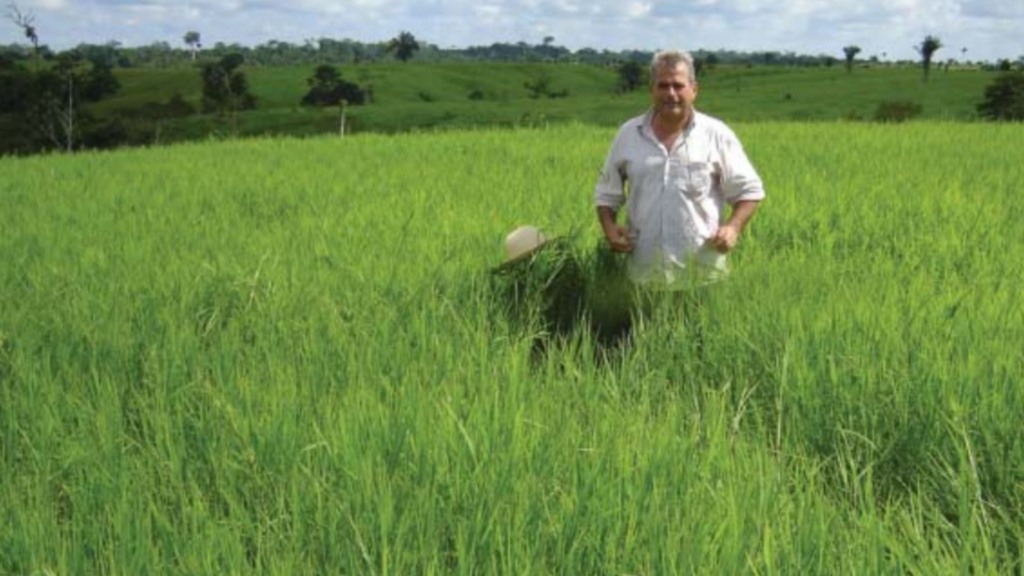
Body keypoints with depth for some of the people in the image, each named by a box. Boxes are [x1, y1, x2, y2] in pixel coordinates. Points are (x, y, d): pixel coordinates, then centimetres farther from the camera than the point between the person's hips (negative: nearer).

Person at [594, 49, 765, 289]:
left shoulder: (717, 135, 3)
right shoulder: (628, 134, 9)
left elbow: (749, 190, 7)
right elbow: (606, 193, 17)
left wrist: (733, 227, -11)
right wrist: (609, 228, -2)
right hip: (644, 269, 2)